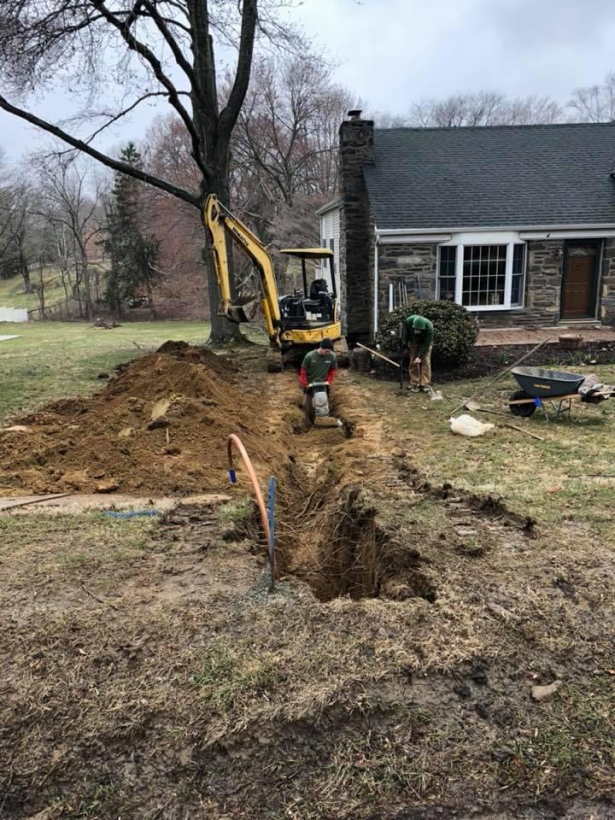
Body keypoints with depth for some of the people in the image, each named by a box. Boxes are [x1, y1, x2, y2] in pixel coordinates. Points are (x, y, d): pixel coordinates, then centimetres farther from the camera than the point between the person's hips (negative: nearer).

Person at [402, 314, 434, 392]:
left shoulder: (429, 327, -38)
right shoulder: (408, 321, -30)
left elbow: (426, 344, -33)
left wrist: (420, 357, -36)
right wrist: (405, 342, -1)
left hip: (426, 342, -2)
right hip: (414, 341, 2)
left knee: (426, 361, -12)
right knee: (413, 362, -4)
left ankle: (424, 384, -11)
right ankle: (414, 384, 0)